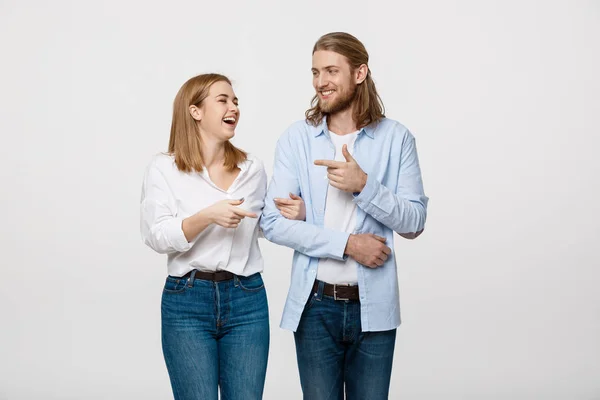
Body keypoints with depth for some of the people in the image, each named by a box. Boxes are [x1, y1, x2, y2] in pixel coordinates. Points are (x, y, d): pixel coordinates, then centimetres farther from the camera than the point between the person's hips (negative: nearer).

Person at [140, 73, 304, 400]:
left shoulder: (253, 169, 8)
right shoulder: (163, 168, -2)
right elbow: (156, 237, -10)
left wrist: (295, 214, 0)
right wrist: (206, 216, -24)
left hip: (247, 301, 3)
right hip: (187, 301, -3)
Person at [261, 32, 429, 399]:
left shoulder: (396, 138, 0)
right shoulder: (296, 138, 0)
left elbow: (415, 223, -3)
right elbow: (273, 222, -6)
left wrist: (364, 186, -18)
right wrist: (347, 244, -13)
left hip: (374, 307, 0)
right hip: (316, 304, 0)